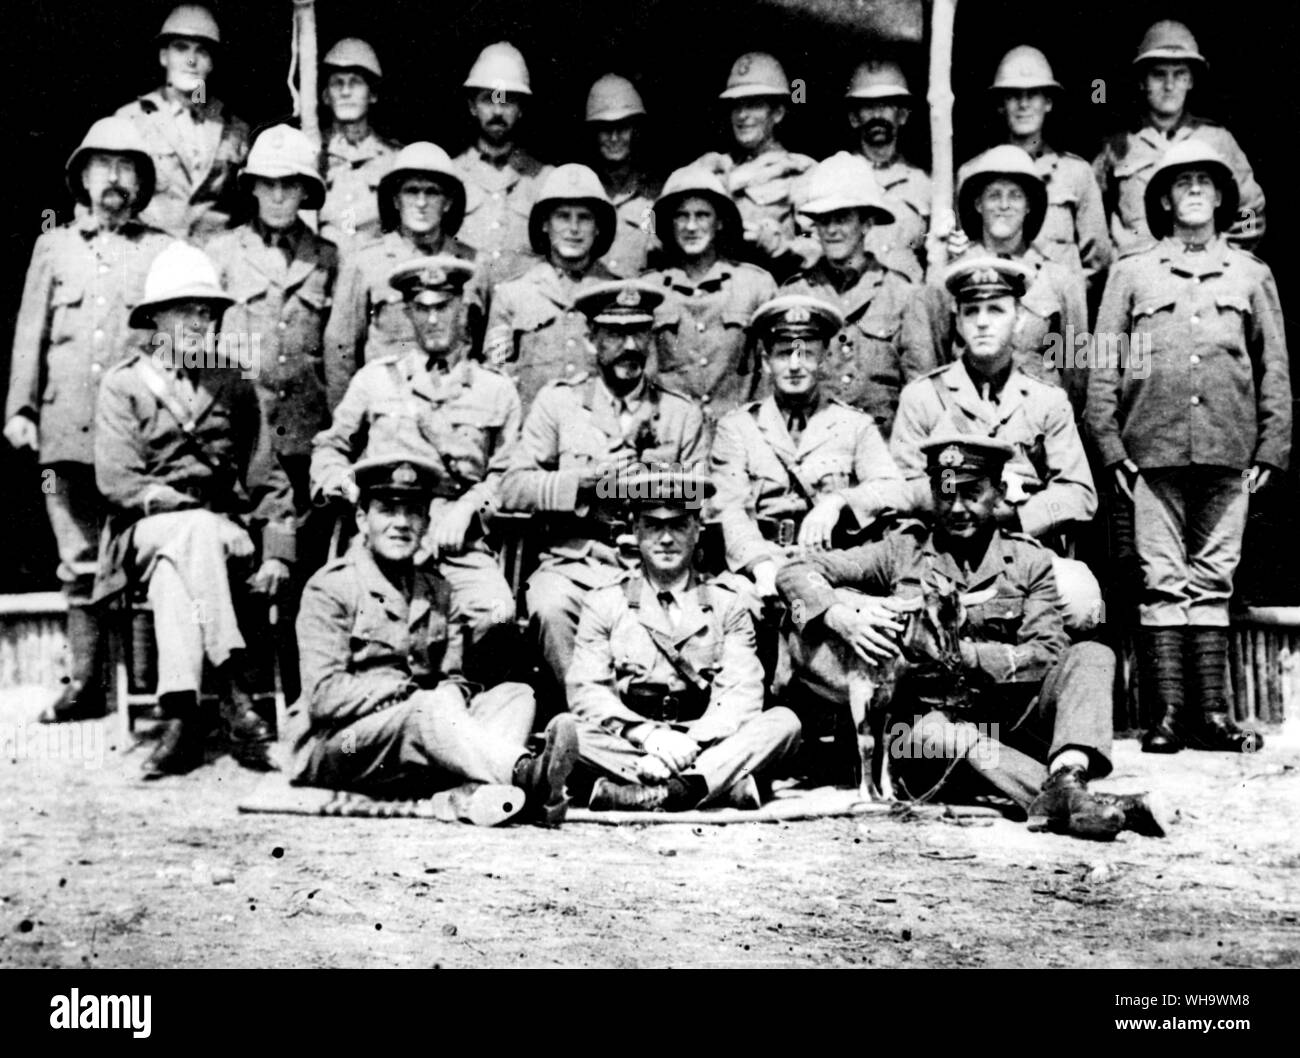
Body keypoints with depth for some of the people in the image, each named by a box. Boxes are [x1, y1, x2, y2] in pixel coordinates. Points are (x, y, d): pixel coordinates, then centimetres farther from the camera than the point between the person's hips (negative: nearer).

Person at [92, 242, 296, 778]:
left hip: (226, 533, 1)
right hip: (146, 530, -1)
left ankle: (180, 715, -44)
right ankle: (234, 683, -44)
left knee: (173, 566, -34)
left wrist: (276, 552, 1)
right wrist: (197, 510, -11)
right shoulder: (122, 384, 10)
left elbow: (267, 479, 15)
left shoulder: (233, 385, 17)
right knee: (194, 534, -36)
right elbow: (117, 481, -2)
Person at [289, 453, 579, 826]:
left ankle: (474, 793, -43)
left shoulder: (435, 590, 17)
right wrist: (407, 688, -13)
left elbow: (453, 680, 13)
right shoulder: (330, 588, -3)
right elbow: (324, 697, -12)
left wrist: (456, 690, -11)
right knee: (433, 708, -33)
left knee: (515, 695, -13)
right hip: (333, 746, -6)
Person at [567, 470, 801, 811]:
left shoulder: (727, 606, 12)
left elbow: (743, 692, 0)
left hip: (707, 743, 1)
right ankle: (723, 782, -34)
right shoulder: (603, 603, 11)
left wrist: (692, 740, -20)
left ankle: (655, 792, -36)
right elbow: (585, 691, -1)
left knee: (784, 721, -24)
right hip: (628, 744, -1)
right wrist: (648, 735, -19)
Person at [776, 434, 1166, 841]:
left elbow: (1047, 655, -3)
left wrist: (963, 653, -18)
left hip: (1010, 713, 2)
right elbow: (796, 571, 5)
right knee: (931, 733, -36)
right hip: (927, 713, -1)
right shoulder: (902, 551, 8)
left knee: (1092, 655, -20)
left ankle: (1066, 779, -45)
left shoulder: (1029, 561, 10)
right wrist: (841, 616, -16)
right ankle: (1060, 799, -50)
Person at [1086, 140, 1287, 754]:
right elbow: (1102, 369, 7)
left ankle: (1212, 713, 7)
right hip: (1154, 451, -1)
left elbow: (1275, 371, 14)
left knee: (1213, 581, 3)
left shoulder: (1251, 275, 16)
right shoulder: (1131, 274, 11)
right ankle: (1168, 715, 0)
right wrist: (1111, 448, -2)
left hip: (1229, 452, 1)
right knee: (1163, 581, -3)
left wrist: (1271, 449, 5)